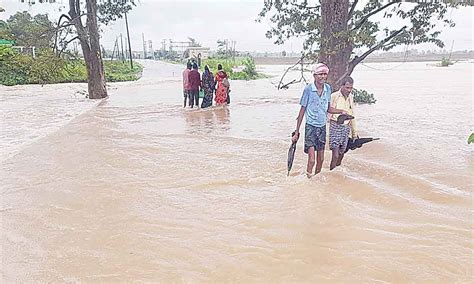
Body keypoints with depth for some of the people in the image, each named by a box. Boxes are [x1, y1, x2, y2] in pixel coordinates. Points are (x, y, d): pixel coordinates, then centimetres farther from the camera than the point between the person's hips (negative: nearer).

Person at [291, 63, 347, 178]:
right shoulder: (308, 89, -12)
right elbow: (302, 111, -7)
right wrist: (297, 132, -7)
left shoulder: (328, 88, 2)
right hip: (311, 126, -5)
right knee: (311, 160, -13)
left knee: (321, 159, 14)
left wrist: (341, 111, -3)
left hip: (322, 127, 5)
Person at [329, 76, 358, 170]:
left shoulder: (351, 97, 10)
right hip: (335, 126, -5)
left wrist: (354, 133, 20)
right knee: (335, 154, -10)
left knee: (341, 153, 10)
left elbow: (352, 115, 18)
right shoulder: (334, 96, -9)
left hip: (346, 127, 6)